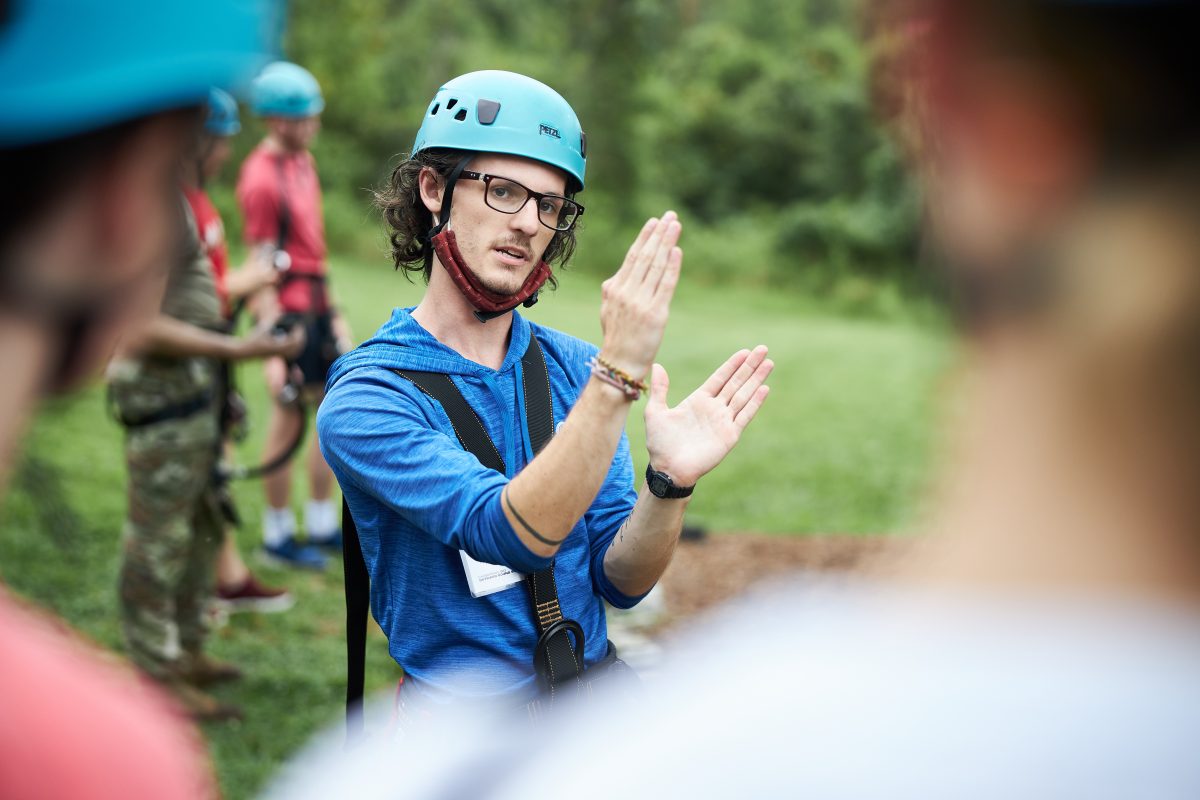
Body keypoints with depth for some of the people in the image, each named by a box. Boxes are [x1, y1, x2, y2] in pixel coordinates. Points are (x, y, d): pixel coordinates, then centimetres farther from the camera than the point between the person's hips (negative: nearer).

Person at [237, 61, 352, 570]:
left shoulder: (304, 160, 11)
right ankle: (277, 534, 13)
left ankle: (322, 525, 24)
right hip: (289, 307, -9)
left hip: (317, 303, 9)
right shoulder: (261, 178, -16)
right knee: (288, 415, 0)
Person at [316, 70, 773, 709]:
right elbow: (514, 534, -26)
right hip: (470, 704, -5)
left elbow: (618, 581, 2)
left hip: (594, 681, 5)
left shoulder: (576, 367, 7)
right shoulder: (364, 399, -10)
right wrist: (621, 373, -35)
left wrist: (669, 480, -19)